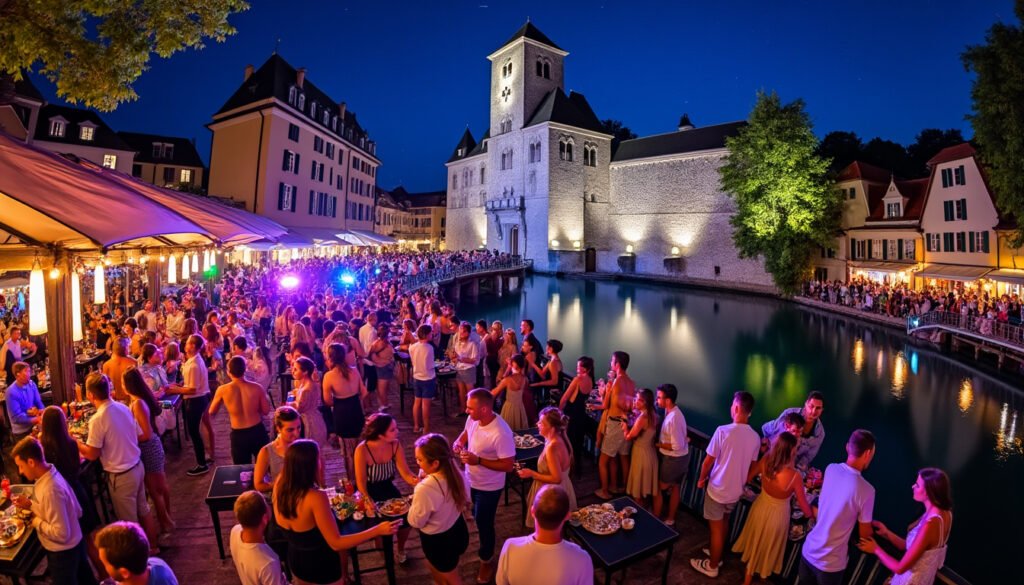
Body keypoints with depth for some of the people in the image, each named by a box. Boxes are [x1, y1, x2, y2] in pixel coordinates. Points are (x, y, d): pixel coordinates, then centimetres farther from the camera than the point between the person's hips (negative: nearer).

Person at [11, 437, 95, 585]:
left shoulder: (50, 490, -33)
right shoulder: (51, 474, -6)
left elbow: (61, 534, -29)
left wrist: (35, 520, -17)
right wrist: (30, 505, 0)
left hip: (62, 551, -8)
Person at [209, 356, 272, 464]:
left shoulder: (222, 390, -12)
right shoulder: (256, 387, -13)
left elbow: (211, 413, 4)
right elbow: (266, 411, -2)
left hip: (238, 435, 0)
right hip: (258, 431, 0)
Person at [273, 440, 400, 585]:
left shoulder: (279, 484, -16)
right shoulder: (315, 498, -35)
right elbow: (336, 544, -31)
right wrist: (377, 530, -30)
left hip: (295, 561, 6)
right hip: (321, 567, -6)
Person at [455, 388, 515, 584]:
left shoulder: (501, 434, -37)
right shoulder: (473, 419, -15)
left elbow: (508, 465, -30)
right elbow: (466, 433, 7)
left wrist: (478, 460, -34)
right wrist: (459, 442, -16)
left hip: (488, 487, -7)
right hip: (471, 480, 7)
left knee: (484, 524, 13)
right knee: (478, 517, 31)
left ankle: (487, 561, 40)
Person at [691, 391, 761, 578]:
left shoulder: (723, 431, -24)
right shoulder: (755, 437, -7)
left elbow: (709, 460, -16)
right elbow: (751, 466, 5)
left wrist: (702, 479, 1)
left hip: (718, 489, -5)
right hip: (736, 490, 5)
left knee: (716, 528, 9)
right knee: (724, 522, 26)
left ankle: (712, 566, 25)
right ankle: (717, 555, 43)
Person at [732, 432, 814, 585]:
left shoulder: (765, 461, -23)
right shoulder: (795, 476, -34)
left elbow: (747, 478, -5)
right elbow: (804, 507, -20)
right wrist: (812, 515, 3)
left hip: (761, 506, 3)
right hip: (778, 514, -3)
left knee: (754, 541, 29)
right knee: (765, 547, 25)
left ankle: (749, 571, 54)